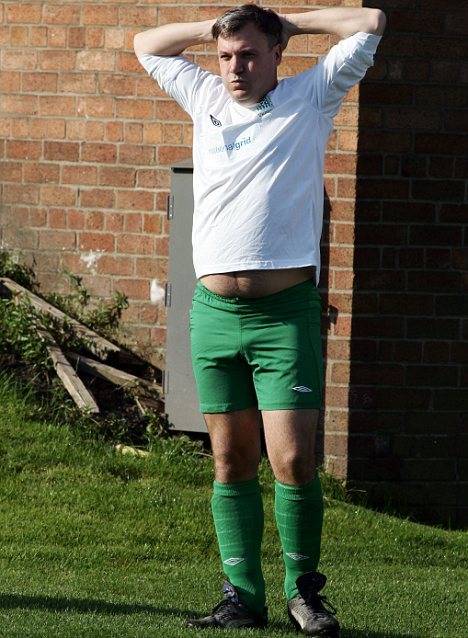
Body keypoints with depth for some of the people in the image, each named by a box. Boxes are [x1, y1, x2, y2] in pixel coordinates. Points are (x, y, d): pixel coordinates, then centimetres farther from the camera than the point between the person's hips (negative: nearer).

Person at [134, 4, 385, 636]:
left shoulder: (309, 99, 6)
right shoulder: (205, 99, 16)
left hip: (286, 312, -4)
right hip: (214, 309, 4)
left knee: (293, 461, -10)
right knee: (232, 462, 4)